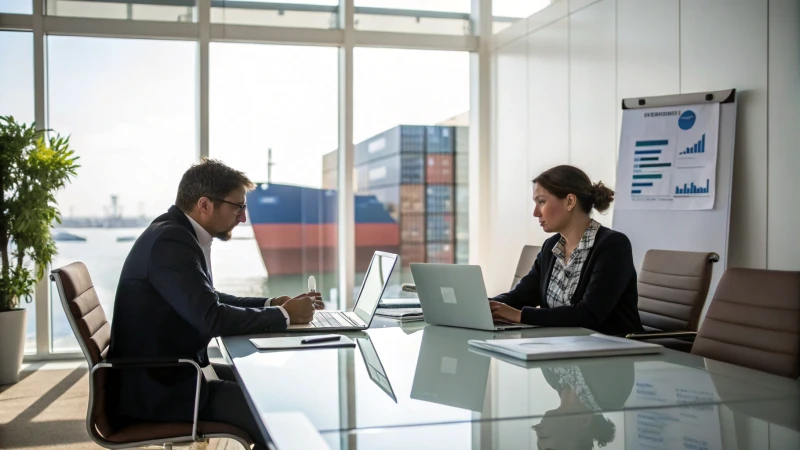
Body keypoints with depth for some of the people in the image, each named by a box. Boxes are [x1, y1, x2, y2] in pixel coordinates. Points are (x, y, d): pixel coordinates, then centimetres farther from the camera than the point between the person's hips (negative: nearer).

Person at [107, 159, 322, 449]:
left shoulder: (179, 233, 7)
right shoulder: (171, 241, -22)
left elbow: (209, 301, 16)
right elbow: (211, 318, -30)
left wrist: (273, 304, 4)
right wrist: (283, 315, -17)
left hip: (171, 373, 10)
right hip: (156, 388, -10)